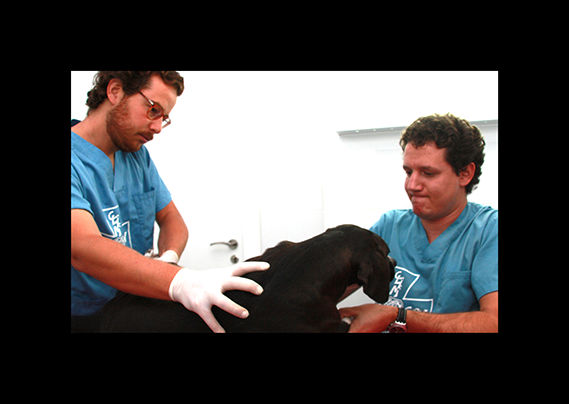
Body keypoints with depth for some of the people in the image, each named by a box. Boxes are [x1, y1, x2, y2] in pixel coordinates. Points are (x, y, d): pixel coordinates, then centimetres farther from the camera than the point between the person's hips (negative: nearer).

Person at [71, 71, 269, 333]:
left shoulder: (139, 156, 9)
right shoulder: (76, 159, -18)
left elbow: (169, 216, 11)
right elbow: (83, 248, -32)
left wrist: (169, 257, -13)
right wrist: (178, 281, -45)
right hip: (82, 318, -4)